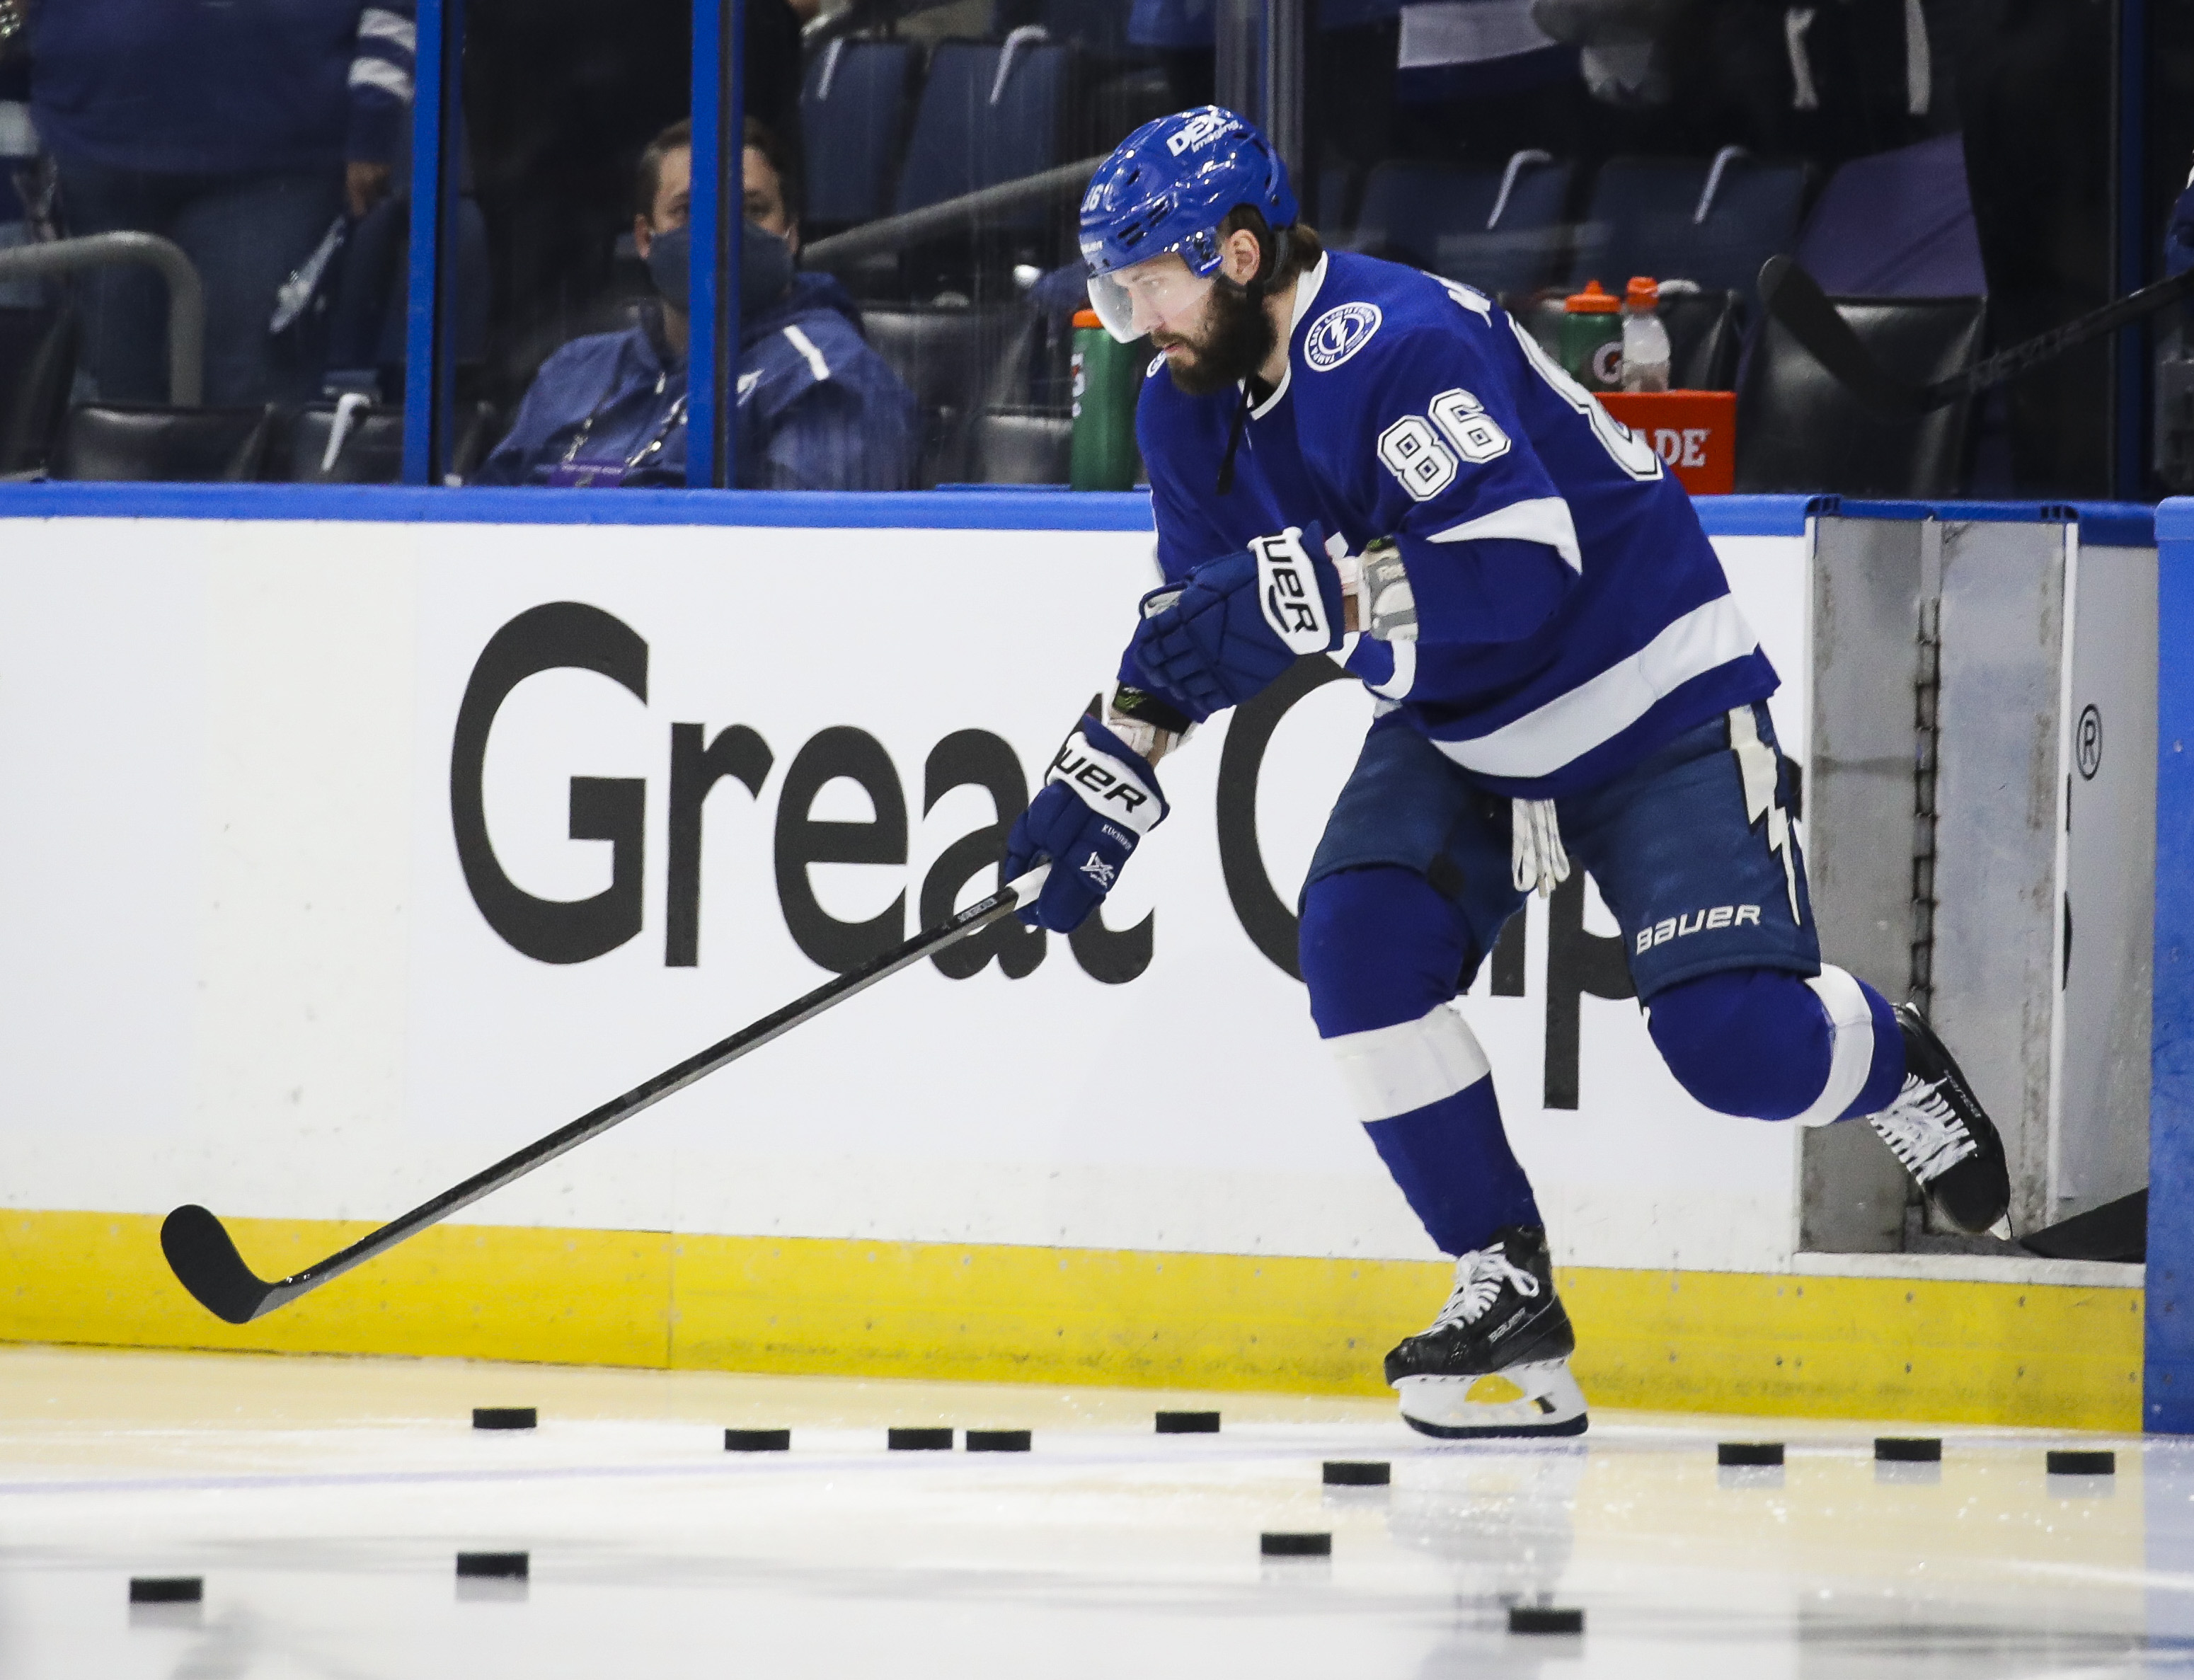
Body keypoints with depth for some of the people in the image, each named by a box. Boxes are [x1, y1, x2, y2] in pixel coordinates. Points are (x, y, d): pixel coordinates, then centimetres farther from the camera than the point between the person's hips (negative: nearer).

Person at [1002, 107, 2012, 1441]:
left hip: (1653, 710, -8)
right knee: (1360, 940, -17)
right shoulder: (1192, 408, -1)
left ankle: (1892, 1067, 19)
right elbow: (1199, 623, 11)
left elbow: (1519, 573, -39)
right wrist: (1110, 770, 0)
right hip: (1459, 732, 8)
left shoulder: (1400, 346, -29)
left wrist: (1315, 592, -45)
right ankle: (1505, 1293, -7)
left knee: (1735, 1040, -18)